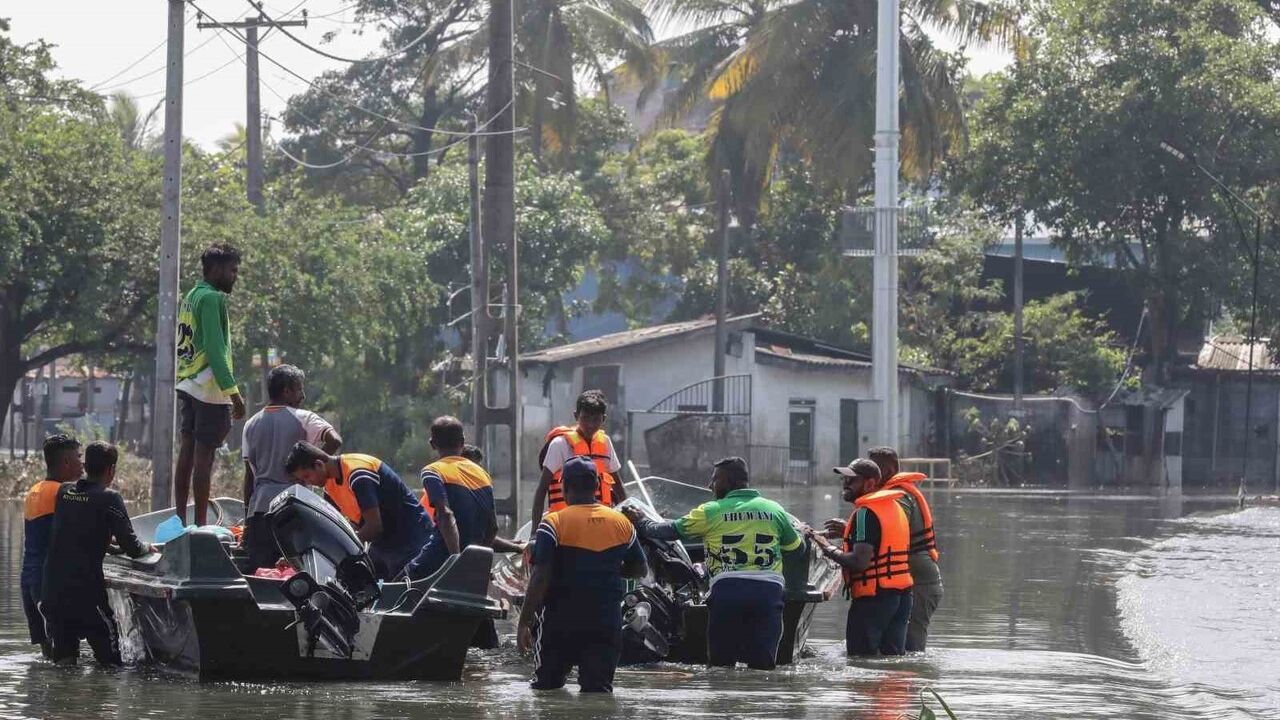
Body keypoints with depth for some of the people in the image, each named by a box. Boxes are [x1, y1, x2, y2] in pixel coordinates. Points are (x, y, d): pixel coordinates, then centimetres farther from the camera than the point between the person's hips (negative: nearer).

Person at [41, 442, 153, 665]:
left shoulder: (63, 492, 9)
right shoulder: (109, 498, -7)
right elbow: (132, 549, -7)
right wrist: (147, 547, 14)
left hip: (52, 591, 6)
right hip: (86, 594, -6)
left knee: (63, 663, 11)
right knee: (110, 663, 2)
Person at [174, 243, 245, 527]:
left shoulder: (190, 297, 16)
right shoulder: (212, 299, -13)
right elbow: (215, 349, -20)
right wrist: (233, 391, -20)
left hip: (187, 385, 9)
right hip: (210, 388, -9)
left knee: (187, 451, 11)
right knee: (204, 456, -8)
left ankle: (180, 519, 14)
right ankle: (200, 525, -8)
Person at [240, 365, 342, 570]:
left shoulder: (252, 424, 12)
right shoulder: (303, 419, -2)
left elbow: (249, 475, 13)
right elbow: (334, 441, -21)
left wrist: (247, 518, 15)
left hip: (259, 508, 4)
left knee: (259, 569, 0)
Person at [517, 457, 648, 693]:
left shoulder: (554, 524, -9)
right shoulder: (621, 523, 5)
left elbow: (540, 578, -15)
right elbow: (640, 569, 17)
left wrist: (524, 622, -11)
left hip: (560, 620, -3)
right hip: (606, 620, 3)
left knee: (546, 689, 10)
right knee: (599, 688, 0)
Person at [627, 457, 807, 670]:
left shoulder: (710, 512, 8)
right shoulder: (775, 510, 15)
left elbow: (670, 531, 18)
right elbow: (797, 551, 25)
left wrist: (640, 522, 36)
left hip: (728, 588, -2)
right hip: (769, 588, 2)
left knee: (721, 663, 6)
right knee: (762, 666, -1)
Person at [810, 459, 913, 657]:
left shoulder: (865, 513, -15)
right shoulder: (895, 507, 14)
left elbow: (860, 562, -23)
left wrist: (828, 549, -11)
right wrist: (848, 531, 20)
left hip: (874, 597, -9)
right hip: (902, 593, 9)